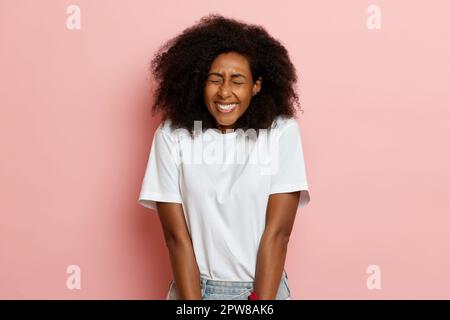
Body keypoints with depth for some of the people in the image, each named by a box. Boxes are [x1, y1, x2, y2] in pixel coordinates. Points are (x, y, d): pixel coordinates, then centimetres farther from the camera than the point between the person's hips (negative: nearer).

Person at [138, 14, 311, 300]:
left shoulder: (282, 132, -11)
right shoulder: (172, 135, -10)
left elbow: (277, 233, -12)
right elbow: (176, 236, -10)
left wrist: (263, 301, -16)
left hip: (263, 287, 0)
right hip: (194, 287, 0)